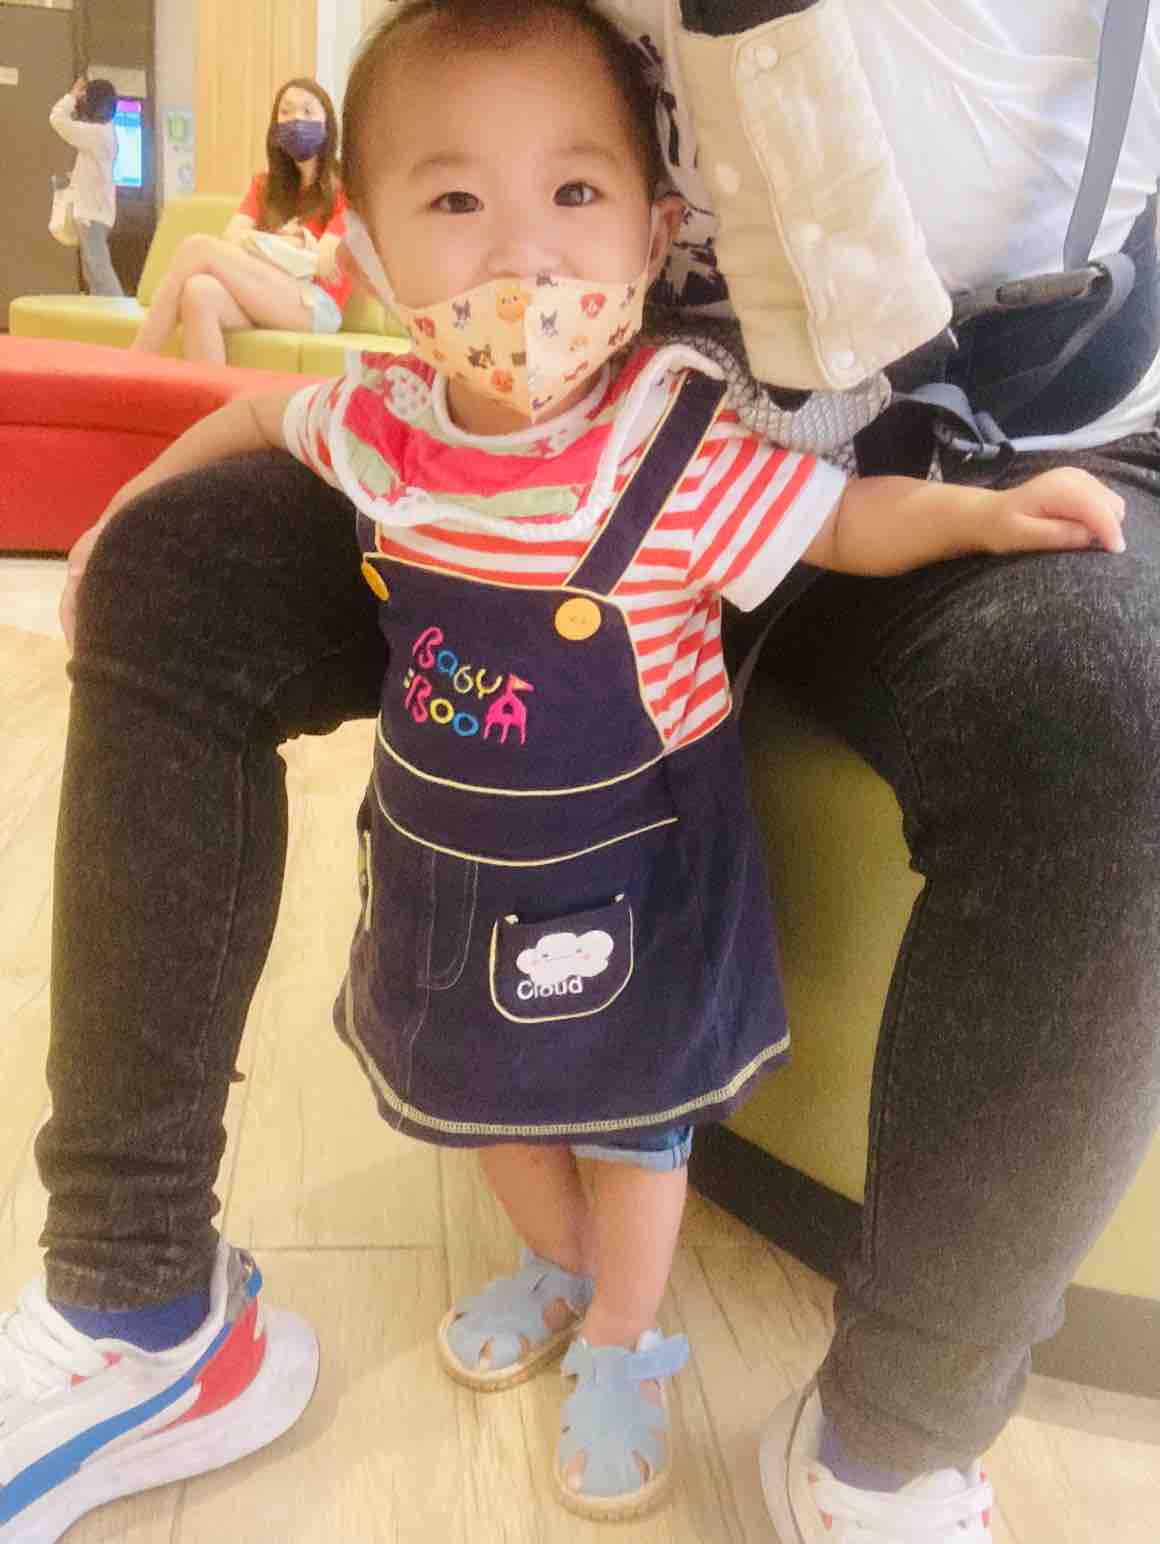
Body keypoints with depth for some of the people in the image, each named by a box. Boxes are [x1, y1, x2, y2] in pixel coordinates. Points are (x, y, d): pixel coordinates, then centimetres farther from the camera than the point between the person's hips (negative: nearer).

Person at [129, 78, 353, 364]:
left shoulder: (344, 187, 6)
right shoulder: (265, 183, 23)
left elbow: (323, 263, -7)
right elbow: (232, 239, 7)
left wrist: (257, 242, 3)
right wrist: (283, 242, -10)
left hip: (316, 305, -5)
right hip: (262, 300, 5)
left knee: (199, 247, -21)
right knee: (200, 291, -30)